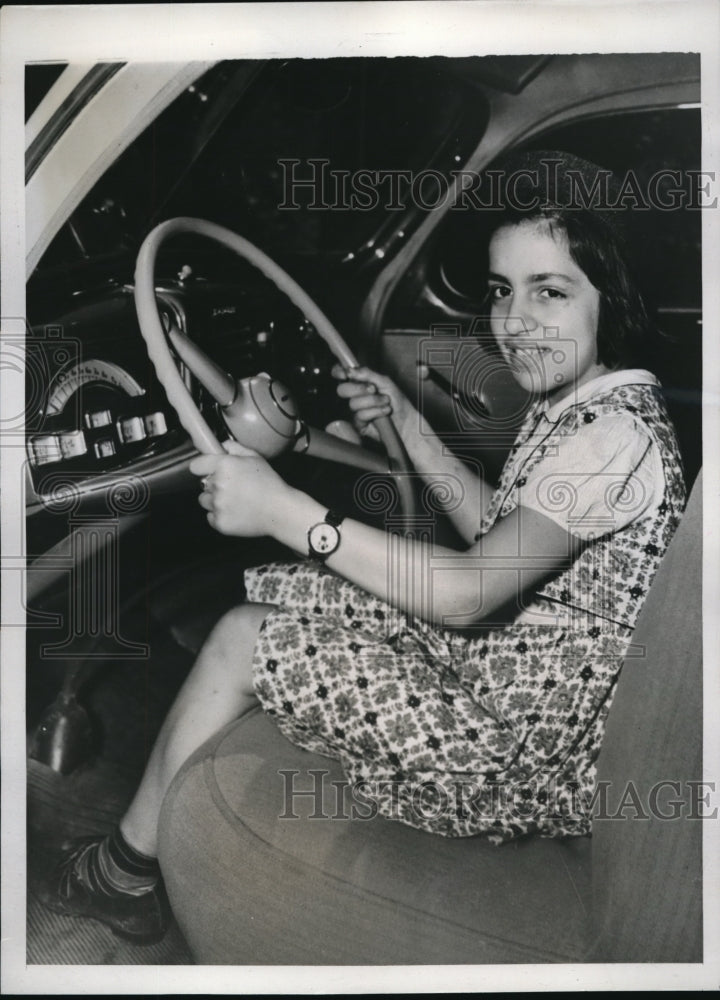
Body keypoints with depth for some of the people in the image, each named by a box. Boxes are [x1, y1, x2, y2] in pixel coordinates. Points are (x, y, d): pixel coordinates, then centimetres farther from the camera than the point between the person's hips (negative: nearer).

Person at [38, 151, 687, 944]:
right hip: (497, 668, 10)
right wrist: (407, 423, 13)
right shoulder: (579, 404, 6)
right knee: (277, 596, 10)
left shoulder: (616, 434, -23)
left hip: (537, 757, -10)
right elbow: (499, 537, 15)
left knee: (242, 640, -9)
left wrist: (285, 511, -29)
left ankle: (124, 868, 15)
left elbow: (470, 593, -28)